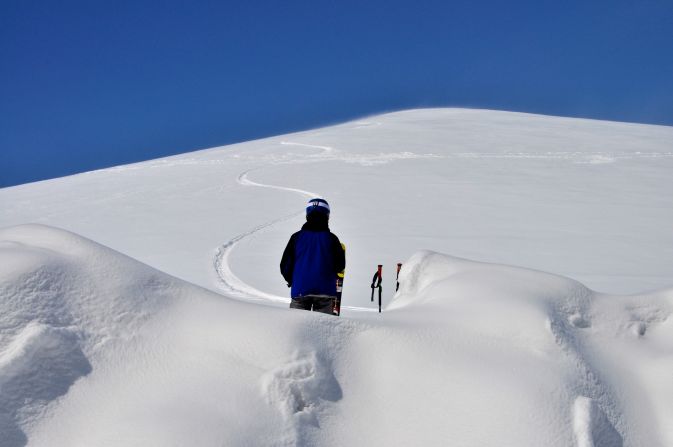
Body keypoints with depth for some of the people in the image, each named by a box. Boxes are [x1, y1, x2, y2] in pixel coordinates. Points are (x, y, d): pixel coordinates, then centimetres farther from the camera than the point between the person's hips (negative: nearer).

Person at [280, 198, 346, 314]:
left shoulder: (296, 237, 1)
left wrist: (291, 281, 22)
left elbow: (285, 265, 4)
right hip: (325, 290, 0)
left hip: (300, 290, 0)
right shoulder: (331, 238, -1)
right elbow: (340, 265, 7)